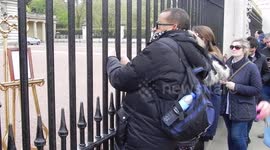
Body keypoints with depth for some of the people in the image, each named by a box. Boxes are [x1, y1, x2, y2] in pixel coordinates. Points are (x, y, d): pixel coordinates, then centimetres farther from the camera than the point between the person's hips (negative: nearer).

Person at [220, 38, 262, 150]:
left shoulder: (251, 67, -14)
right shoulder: (227, 64, 4)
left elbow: (257, 89, -15)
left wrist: (236, 87, -22)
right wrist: (222, 82, -3)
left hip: (242, 109, -6)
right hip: (227, 107, 6)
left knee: (237, 137, -5)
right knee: (231, 136, 15)